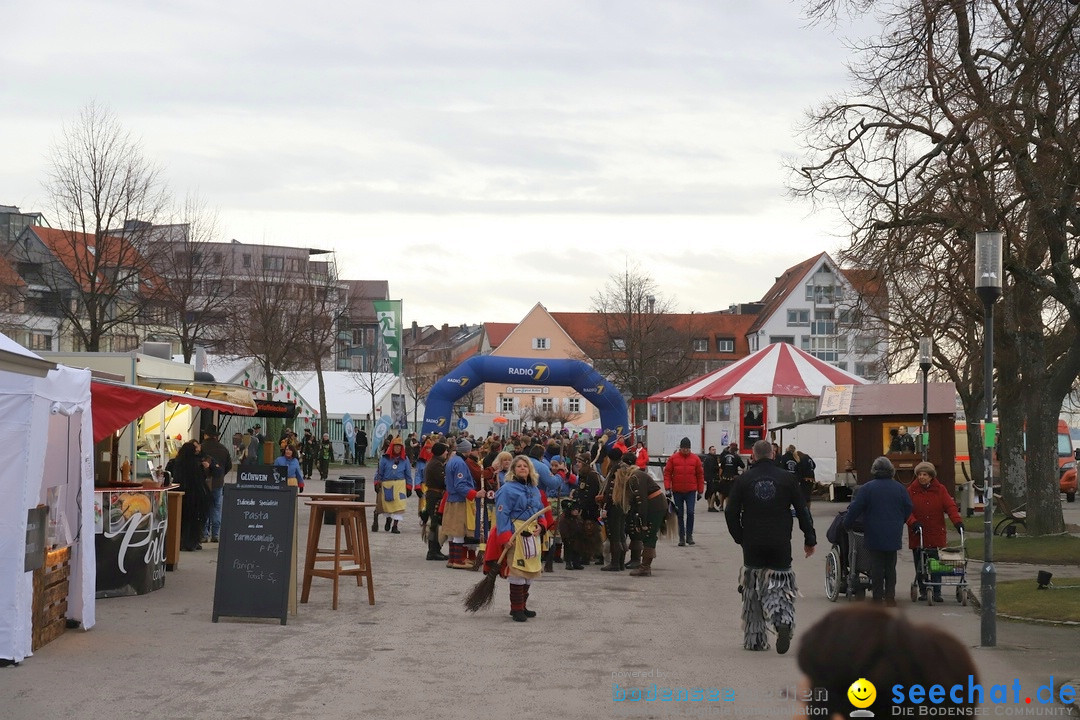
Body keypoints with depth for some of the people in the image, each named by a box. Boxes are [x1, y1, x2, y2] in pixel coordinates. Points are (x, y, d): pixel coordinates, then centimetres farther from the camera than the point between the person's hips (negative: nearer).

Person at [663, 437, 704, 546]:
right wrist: (667, 488, -8)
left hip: (691, 491, 0)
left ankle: (689, 535, 2)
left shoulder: (695, 459, 2)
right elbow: (667, 473, 1)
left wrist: (700, 491, 6)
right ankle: (681, 537, 13)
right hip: (677, 492, 0)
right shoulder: (673, 459, 0)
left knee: (690, 512, -11)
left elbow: (700, 475, 7)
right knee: (680, 515, 6)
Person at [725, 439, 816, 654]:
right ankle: (784, 621, -21)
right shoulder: (786, 478, -1)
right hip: (781, 545, 0)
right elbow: (802, 510, 1)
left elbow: (730, 513, -1)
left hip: (752, 545, 1)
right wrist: (810, 539, 9)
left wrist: (740, 538, 9)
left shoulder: (743, 479, -1)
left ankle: (755, 639, 14)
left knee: (754, 591, 11)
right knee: (781, 586, 7)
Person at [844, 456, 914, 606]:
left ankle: (878, 598, 2)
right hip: (893, 536, 3)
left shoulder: (867, 488, -8)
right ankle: (890, 596, 8)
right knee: (891, 567, 12)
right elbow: (908, 508, 8)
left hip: (874, 536, -3)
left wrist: (847, 524, 5)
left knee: (876, 567, 2)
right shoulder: (899, 488, 2)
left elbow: (855, 509, -9)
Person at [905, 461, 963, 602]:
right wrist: (913, 522, -21)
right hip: (917, 535, 1)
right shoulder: (911, 490, 2)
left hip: (936, 534, -1)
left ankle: (937, 592, 1)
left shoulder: (940, 490, 4)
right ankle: (922, 591, 17)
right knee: (919, 565, 6)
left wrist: (957, 521, -19)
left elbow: (950, 506, -4)